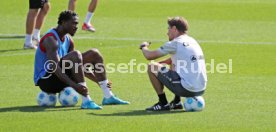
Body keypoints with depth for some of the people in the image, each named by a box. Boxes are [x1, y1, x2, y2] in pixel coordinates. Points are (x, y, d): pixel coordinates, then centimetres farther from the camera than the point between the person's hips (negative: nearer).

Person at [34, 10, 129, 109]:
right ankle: (86, 101, -36)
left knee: (94, 54, 3)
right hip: (44, 79, -9)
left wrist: (98, 80, 14)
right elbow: (55, 68, -30)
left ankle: (108, 96, 1)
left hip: (60, 80, 9)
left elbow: (80, 64, 20)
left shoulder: (68, 40, 11)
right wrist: (74, 85, -41)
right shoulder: (51, 39, -19)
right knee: (75, 55, -31)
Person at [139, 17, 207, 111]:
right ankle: (177, 102, 26)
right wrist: (160, 63, 26)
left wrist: (144, 47, 19)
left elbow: (149, 56, -2)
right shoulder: (193, 41, 16)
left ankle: (163, 104, 8)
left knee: (151, 68, 3)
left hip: (186, 89, -8)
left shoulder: (175, 43, -8)